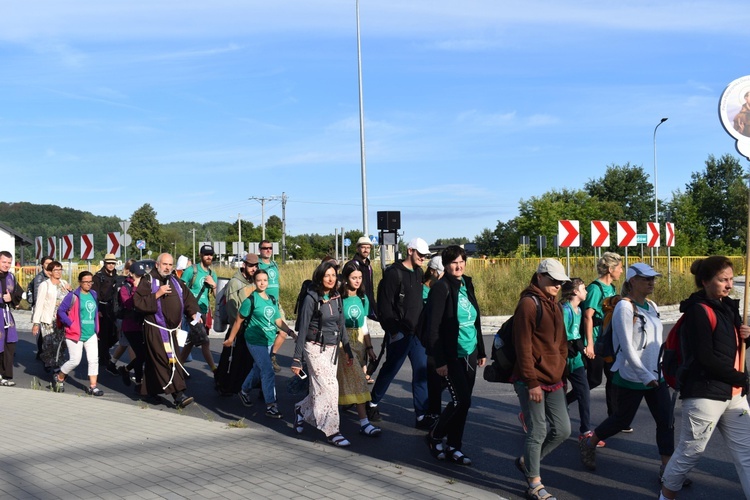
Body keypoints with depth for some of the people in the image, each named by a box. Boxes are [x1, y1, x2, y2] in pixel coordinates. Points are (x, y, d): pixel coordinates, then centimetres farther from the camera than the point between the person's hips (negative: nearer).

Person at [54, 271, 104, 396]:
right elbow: (61, 311, -10)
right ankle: (59, 377, 26)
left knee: (94, 360, 1)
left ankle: (92, 387, 8)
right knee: (75, 360, 0)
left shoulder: (93, 294, 9)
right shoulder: (73, 296, -10)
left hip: (91, 334, 6)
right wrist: (71, 324, -14)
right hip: (75, 334, -6)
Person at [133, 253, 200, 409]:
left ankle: (151, 391, 30)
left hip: (172, 329, 6)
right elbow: (138, 302, -15)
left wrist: (193, 313, 3)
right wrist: (157, 294, -22)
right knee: (168, 361, -13)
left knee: (155, 361, 17)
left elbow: (188, 297, 16)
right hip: (155, 328, -6)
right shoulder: (148, 280, -6)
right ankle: (178, 396, -16)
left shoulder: (175, 281, 12)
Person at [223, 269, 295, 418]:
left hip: (269, 341, 7)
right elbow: (239, 321, -5)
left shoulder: (272, 300, 8)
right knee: (268, 372, -11)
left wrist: (290, 332, -3)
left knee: (258, 369, 21)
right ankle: (270, 406, -5)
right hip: (256, 341, -7)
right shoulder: (251, 300, -11)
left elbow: (278, 320, 10)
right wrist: (231, 338, 0)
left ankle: (244, 391, 45)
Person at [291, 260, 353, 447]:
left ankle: (301, 410, 36)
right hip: (315, 348, -6)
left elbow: (341, 325, 14)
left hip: (332, 349, 6)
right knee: (329, 388, -10)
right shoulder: (311, 298, -11)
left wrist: (347, 350, 11)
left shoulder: (337, 298, 6)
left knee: (321, 389, 9)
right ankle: (332, 431, -1)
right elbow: (303, 329, -11)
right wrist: (297, 359, -12)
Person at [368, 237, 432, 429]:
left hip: (417, 332, 7)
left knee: (422, 372, 4)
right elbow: (385, 306, -16)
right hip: (399, 334, -7)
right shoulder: (394, 273, -13)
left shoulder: (418, 273, 12)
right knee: (390, 370, 7)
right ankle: (372, 403, 29)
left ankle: (422, 416, 10)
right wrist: (393, 330, -17)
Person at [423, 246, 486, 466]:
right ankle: (435, 436, 16)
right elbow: (433, 327, -15)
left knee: (463, 401, 9)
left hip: (470, 354, 7)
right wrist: (439, 360, -18)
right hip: (452, 355, -7)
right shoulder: (441, 288, -12)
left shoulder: (467, 285, 10)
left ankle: (453, 447, 22)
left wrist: (481, 351, 15)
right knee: (461, 400, -7)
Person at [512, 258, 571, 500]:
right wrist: (532, 382, -17)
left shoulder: (554, 305, 15)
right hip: (531, 382, -9)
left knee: (562, 429, 10)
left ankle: (527, 461, 30)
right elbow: (523, 347, -17)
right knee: (537, 432, -2)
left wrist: (560, 374, 15)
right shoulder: (528, 304, -13)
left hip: (553, 381, 9)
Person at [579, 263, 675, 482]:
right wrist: (645, 375, -21)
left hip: (656, 376, 7)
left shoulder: (652, 307, 8)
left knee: (666, 421, 3)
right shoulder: (625, 307, -16)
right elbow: (627, 347, -20)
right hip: (631, 378, -7)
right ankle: (588, 444, 30)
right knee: (621, 420, 8)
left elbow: (656, 342, 16)